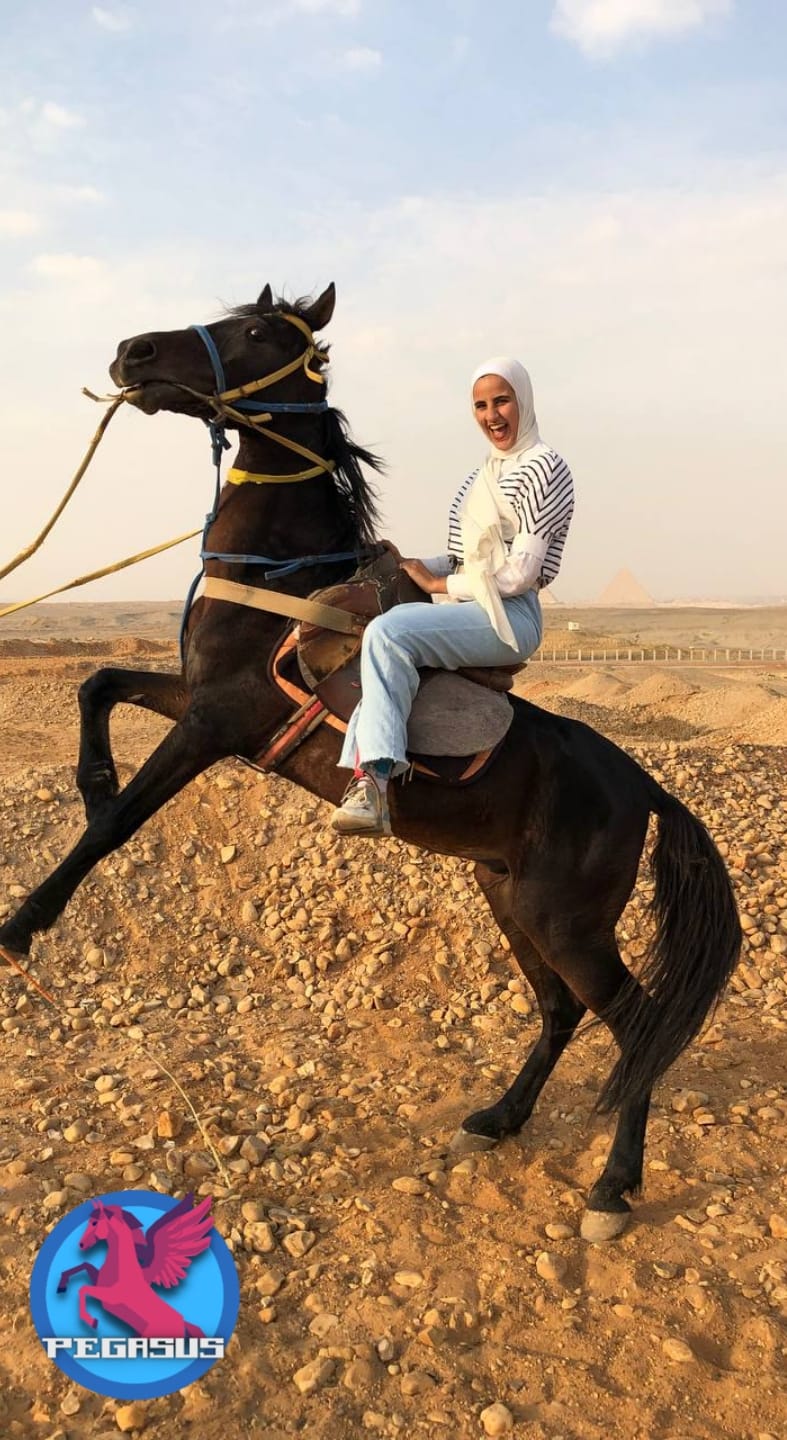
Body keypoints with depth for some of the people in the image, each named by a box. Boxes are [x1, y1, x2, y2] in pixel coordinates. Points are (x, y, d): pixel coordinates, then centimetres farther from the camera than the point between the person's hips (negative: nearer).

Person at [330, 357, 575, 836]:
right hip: (473, 611, 9)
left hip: (509, 618, -9)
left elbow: (519, 574, -15)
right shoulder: (489, 471, 20)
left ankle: (376, 776, -31)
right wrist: (414, 567, 5)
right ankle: (366, 778, -21)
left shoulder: (542, 467, -8)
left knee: (388, 631, -26)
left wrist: (440, 584, -8)